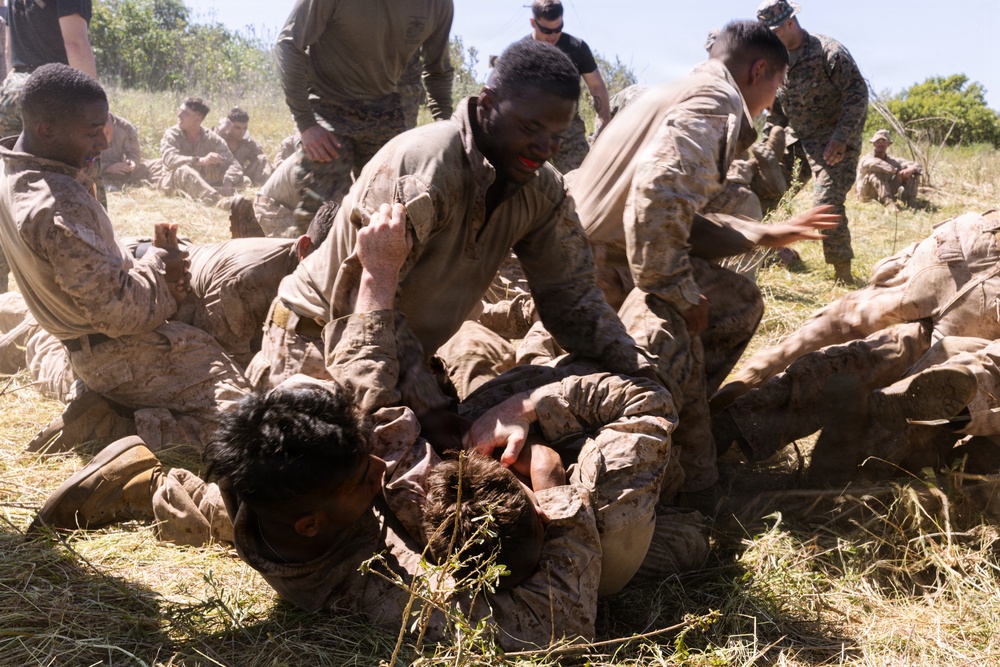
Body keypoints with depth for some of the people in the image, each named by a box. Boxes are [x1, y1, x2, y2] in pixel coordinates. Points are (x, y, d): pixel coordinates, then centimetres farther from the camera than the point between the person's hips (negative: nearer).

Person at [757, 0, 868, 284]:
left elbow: (857, 94, -17)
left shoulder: (829, 52, -16)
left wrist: (840, 138, -23)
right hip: (799, 141, 8)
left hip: (835, 143, -8)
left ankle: (842, 274, -8)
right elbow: (777, 106, 18)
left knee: (827, 202, -18)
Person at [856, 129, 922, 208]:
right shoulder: (866, 159, -12)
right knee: (875, 173, -33)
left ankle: (911, 204, -26)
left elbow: (916, 166, -8)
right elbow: (876, 163, -37)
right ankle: (889, 204, -48)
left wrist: (910, 170, -34)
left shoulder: (893, 161, 2)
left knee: (912, 174, -6)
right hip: (868, 198, -5)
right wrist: (897, 171, -41)